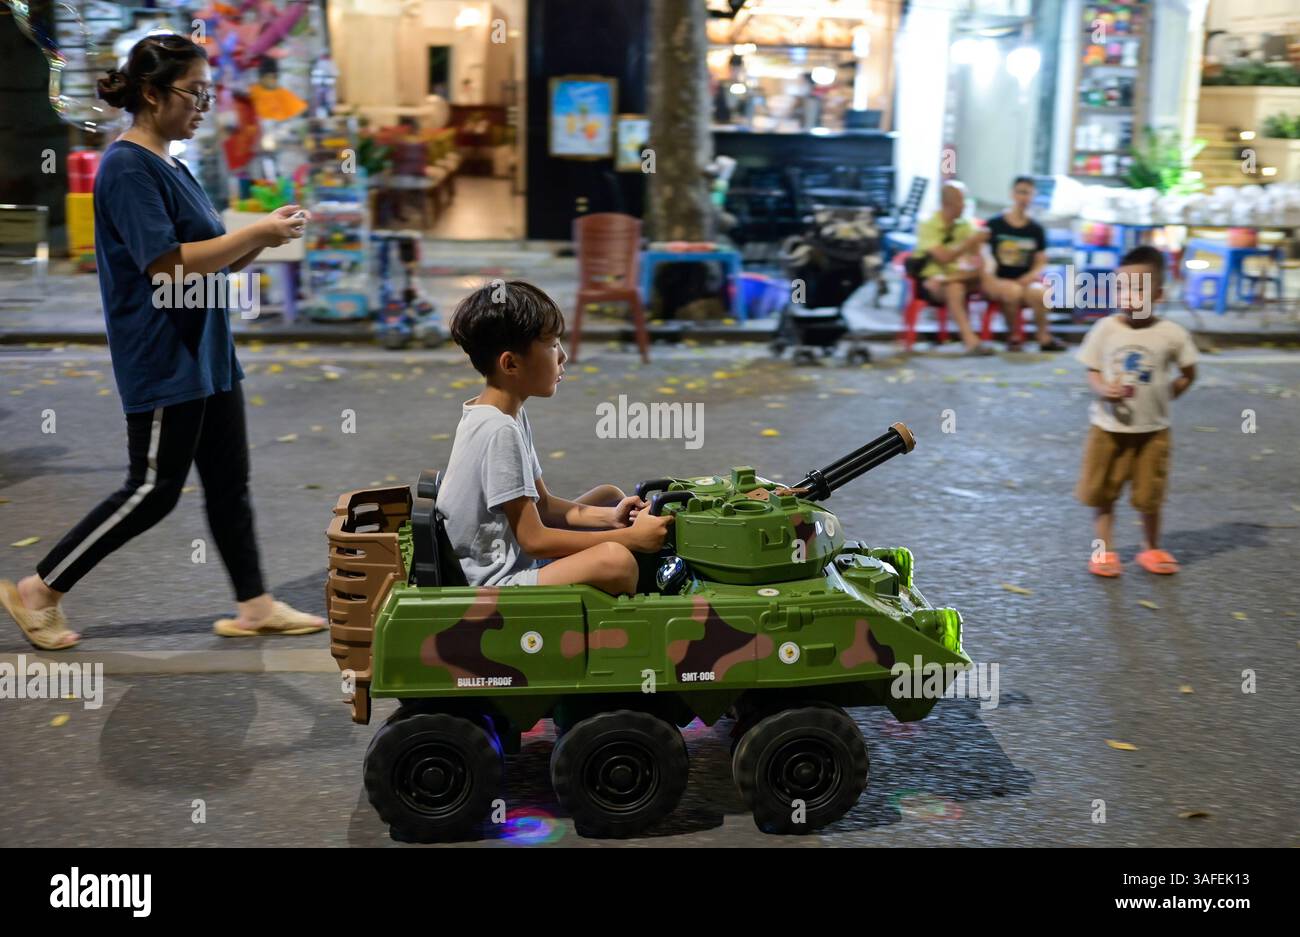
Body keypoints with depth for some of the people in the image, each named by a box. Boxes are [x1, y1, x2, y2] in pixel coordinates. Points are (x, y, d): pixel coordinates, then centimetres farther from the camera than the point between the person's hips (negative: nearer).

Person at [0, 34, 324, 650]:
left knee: (229, 483, 10)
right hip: (161, 360, -9)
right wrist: (255, 233, -18)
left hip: (205, 352, 9)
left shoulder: (171, 167, 14)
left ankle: (255, 606, 18)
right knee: (154, 490, -1)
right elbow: (168, 264, -23)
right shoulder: (127, 168, -15)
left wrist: (261, 239, 0)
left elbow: (212, 263, 17)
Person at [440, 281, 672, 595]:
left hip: (515, 555, 11)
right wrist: (629, 538, -19)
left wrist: (610, 517, -2)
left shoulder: (509, 414, 6)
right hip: (497, 581, -11)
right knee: (616, 561, -28)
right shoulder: (500, 430, -23)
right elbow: (533, 540, -22)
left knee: (609, 496, 17)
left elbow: (541, 504, 12)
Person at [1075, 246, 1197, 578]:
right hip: (1109, 427, 0)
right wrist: (1103, 389, -21)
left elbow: (1188, 373, 4)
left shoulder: (1172, 334, -8)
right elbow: (1092, 372, -2)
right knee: (1103, 492, 8)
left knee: (1150, 496, 11)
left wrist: (1166, 394, -7)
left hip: (1152, 429, 0)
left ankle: (1151, 549, 30)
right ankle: (1103, 550, 20)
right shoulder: (1105, 329, -7)